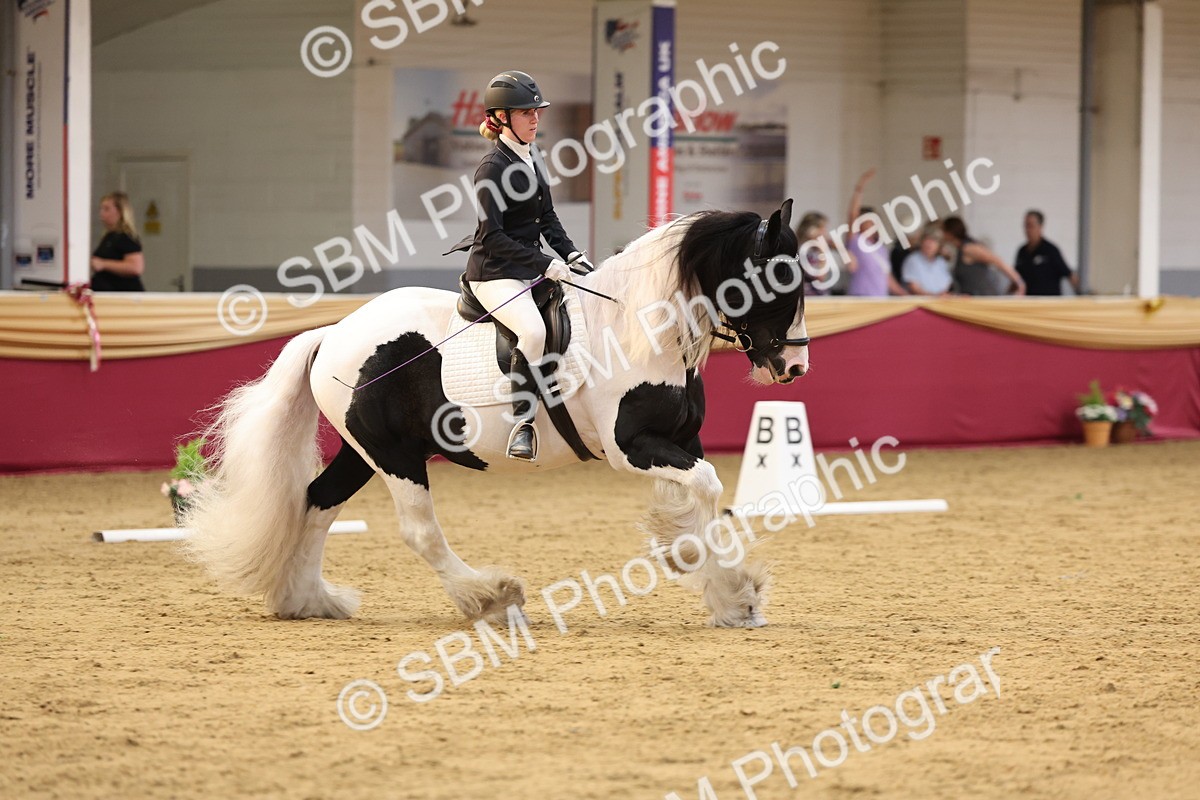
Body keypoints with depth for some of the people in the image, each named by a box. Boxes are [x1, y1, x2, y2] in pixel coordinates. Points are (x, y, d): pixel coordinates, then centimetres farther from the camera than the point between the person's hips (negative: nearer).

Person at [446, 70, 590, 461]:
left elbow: (547, 217, 18)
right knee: (533, 330, -33)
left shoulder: (532, 157, 11)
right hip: (495, 273, -9)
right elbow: (493, 238, -19)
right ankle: (523, 424, -27)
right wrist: (545, 264, -23)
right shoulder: (493, 168, -15)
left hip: (532, 267, 9)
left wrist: (571, 254, 2)